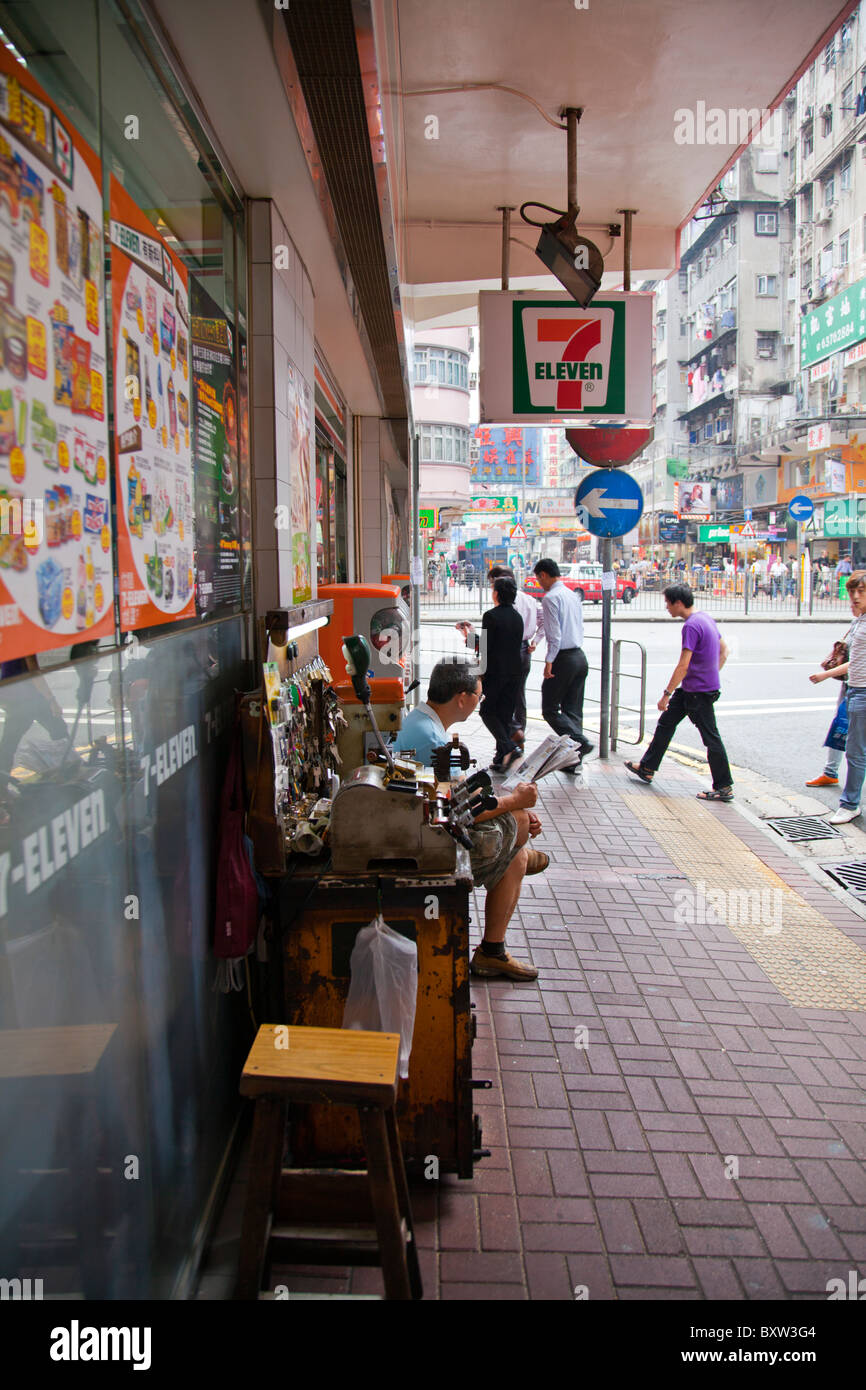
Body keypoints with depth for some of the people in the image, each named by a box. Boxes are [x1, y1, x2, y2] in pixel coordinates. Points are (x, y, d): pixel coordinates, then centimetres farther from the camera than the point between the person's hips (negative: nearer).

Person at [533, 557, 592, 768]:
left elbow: (555, 634, -18)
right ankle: (574, 761, 13)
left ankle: (581, 743, -13)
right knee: (573, 710, 11)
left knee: (550, 709, 1)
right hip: (580, 655, 8)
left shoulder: (551, 597, -12)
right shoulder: (573, 595, 14)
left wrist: (549, 661, -16)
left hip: (563, 658, -8)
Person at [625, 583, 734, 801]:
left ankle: (724, 788, 5)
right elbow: (724, 650, 18)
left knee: (711, 738, -3)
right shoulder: (706, 618, 10)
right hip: (688, 689, 10)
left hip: (699, 692, -10)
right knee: (665, 723, 16)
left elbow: (683, 666, -23)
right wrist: (712, 675, 18)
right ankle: (647, 768, 26)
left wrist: (666, 694, -18)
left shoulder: (691, 626, -21)